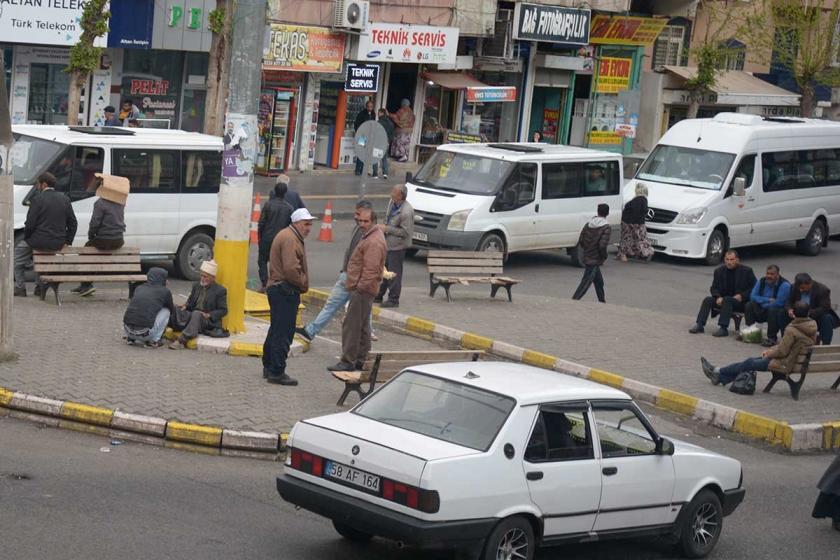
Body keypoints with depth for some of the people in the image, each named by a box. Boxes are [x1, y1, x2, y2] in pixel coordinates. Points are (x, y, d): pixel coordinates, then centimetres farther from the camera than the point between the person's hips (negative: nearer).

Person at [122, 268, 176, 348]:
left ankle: (130, 338, 20)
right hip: (145, 333, -5)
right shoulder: (165, 291, 6)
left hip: (127, 329, 5)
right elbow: (172, 311, 24)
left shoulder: (139, 288, 17)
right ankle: (154, 341, 10)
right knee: (166, 311, 16)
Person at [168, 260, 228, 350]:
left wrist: (209, 315, -18)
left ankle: (182, 340, -45)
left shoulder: (220, 290, -2)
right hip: (192, 316, 6)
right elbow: (190, 301, 22)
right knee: (176, 310, -18)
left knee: (196, 314, -38)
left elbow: (223, 311, -3)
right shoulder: (196, 286, 15)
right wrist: (185, 306, -2)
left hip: (209, 321, -6)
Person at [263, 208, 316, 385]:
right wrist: (303, 284, -11)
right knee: (284, 333, -7)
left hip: (277, 289, 11)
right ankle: (277, 372, -5)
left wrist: (301, 284, 11)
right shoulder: (290, 239, -17)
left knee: (276, 330, 19)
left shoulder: (288, 236, 19)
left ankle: (269, 367, 29)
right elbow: (291, 268, -26)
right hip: (285, 290, -11)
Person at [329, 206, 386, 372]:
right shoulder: (370, 236, 15)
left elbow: (371, 270, -25)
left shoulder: (374, 242, -20)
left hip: (363, 290, -11)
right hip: (362, 288, 11)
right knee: (362, 326, 17)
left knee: (352, 325, -9)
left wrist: (360, 287, -21)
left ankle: (348, 361, -6)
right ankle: (361, 359, 24)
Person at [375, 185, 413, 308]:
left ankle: (393, 299, 10)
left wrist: (386, 229, -21)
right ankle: (379, 295, 32)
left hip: (397, 246, -9)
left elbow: (405, 232, -23)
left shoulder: (406, 212, -25)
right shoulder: (392, 202, 2)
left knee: (394, 273, -1)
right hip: (387, 243, 9)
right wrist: (383, 226, 6)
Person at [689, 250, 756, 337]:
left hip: (741, 301, -5)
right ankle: (700, 325, -23)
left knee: (727, 300, -34)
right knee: (708, 300, -19)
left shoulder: (746, 271, -5)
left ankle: (723, 328, -38)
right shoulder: (719, 271, 6)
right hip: (723, 299, 5)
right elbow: (714, 288, 9)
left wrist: (742, 296, -19)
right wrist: (718, 297, -13)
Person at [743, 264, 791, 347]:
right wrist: (768, 300, -18)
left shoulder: (785, 285, -17)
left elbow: (778, 303, -25)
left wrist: (763, 302, -13)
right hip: (762, 311, 6)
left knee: (772, 310, -37)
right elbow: (753, 296, -5)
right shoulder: (761, 282, 2)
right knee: (749, 305, -12)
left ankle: (772, 338, -27)